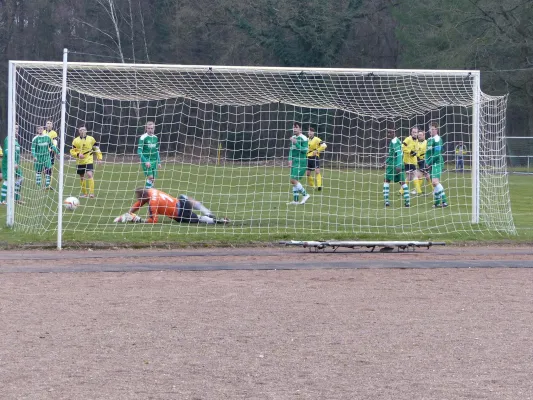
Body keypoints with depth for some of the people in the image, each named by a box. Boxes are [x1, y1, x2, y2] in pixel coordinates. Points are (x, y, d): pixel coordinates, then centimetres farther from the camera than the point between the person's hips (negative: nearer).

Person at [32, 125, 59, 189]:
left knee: (48, 170, -8)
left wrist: (57, 152, 12)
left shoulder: (47, 137, 4)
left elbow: (52, 146, 14)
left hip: (46, 156, 3)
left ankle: (47, 185, -4)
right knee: (38, 171, 4)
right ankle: (38, 185, 14)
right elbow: (33, 148, -10)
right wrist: (34, 156, -22)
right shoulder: (36, 138, -6)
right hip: (38, 157, -3)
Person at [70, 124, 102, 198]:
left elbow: (96, 148, 8)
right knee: (82, 177, 11)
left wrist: (99, 158, 3)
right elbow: (72, 151, 2)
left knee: (89, 174, -20)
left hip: (89, 161, -2)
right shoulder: (75, 141, 0)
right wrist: (78, 154, -17)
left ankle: (91, 192, -21)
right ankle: (84, 193, 26)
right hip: (80, 162, 2)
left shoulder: (91, 139, -1)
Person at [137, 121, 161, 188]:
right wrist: (145, 161, -19)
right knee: (150, 177, -18)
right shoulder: (143, 138, -9)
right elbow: (139, 151, -11)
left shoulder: (155, 138, 10)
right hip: (146, 160, -6)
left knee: (153, 179, 3)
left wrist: (159, 162, 16)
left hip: (154, 160, 6)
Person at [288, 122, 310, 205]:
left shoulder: (303, 138, -11)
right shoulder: (293, 138, 13)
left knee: (294, 180, -14)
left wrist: (296, 143, -22)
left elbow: (304, 150, -18)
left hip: (301, 162, -8)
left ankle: (305, 195, -2)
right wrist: (290, 160, 6)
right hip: (294, 161, 8)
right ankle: (295, 200, 11)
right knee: (294, 180, 6)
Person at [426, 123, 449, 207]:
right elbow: (427, 152, 22)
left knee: (435, 181, -22)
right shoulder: (429, 140, 17)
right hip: (431, 164, 9)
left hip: (437, 163, -9)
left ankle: (444, 201, -26)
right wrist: (427, 162, 6)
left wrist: (429, 163, -13)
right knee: (434, 183, 10)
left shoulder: (437, 139, -10)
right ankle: (437, 202, 16)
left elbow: (437, 154, -17)